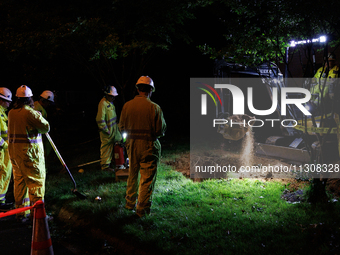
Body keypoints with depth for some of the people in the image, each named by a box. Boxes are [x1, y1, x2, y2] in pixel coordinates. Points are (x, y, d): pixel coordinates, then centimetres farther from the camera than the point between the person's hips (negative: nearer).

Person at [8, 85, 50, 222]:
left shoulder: (11, 113, 8)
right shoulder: (30, 112, -16)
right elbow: (46, 127, -13)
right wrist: (40, 117, 6)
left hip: (14, 150, 8)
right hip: (29, 151, -8)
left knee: (19, 180, 14)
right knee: (36, 181, -1)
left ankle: (21, 212, 21)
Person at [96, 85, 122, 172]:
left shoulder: (110, 102, 10)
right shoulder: (103, 104, -21)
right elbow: (100, 119, -24)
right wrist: (106, 130, -20)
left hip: (113, 129, 9)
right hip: (107, 132, -9)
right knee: (106, 148, 1)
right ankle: (105, 165, 12)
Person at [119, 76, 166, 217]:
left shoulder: (127, 105, -3)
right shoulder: (154, 107, -16)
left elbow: (122, 127, 5)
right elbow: (161, 130, -13)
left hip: (132, 145, 5)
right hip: (148, 146, -5)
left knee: (132, 174, 21)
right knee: (147, 178, 6)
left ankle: (130, 203, 32)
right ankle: (142, 208, 12)